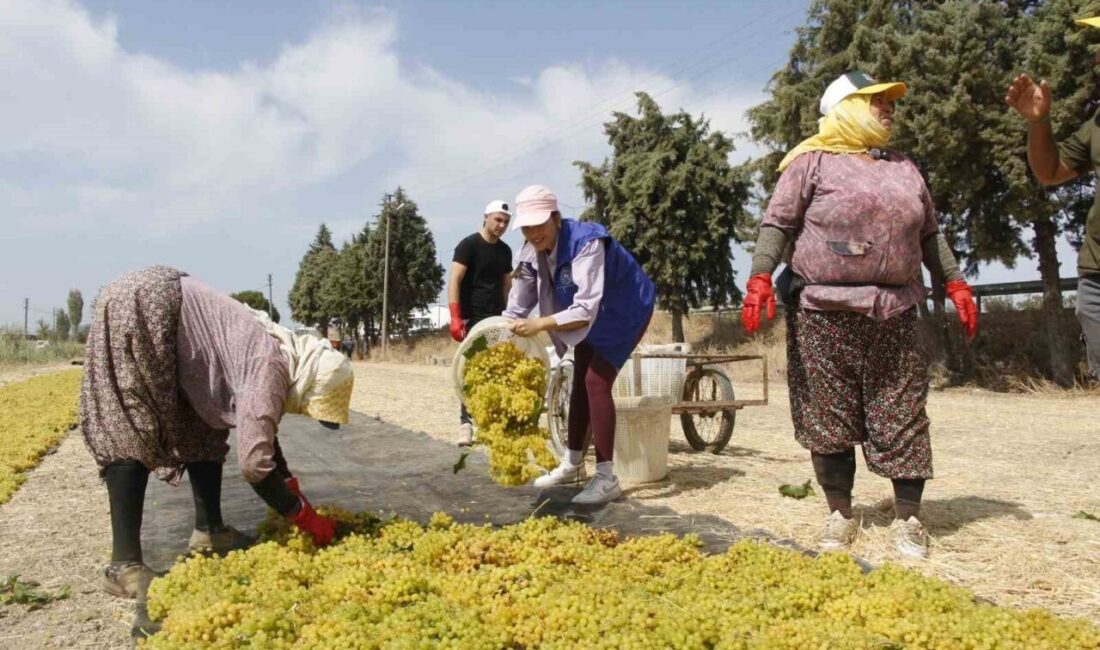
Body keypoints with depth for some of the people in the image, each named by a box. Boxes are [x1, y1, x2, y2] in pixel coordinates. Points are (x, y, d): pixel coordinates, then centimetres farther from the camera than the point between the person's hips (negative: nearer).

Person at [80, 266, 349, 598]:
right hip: (140, 308, -10)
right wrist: (307, 517, -14)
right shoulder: (271, 366, -21)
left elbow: (260, 432, 21)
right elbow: (253, 462, -25)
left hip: (157, 307, 10)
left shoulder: (275, 355, 7)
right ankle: (123, 565, -11)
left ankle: (209, 529, 15)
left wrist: (294, 493, 19)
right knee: (131, 431, -12)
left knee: (201, 424, 9)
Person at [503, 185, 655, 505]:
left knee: (597, 381, -17)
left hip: (625, 311, -8)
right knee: (580, 382, 12)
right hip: (589, 316, 8)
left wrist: (540, 325, -53)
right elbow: (516, 308, -7)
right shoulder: (531, 253, -13)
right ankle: (572, 463, 28)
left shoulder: (586, 243, -36)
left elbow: (587, 309, -44)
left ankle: (606, 477, -10)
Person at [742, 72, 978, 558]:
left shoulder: (904, 169, 21)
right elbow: (778, 223, -5)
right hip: (824, 313, -4)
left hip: (893, 315, 5)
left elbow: (929, 235, 24)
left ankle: (907, 519, 13)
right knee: (829, 418, 1)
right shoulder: (812, 162, 3)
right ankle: (840, 515, 14)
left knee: (902, 417, 3)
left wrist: (956, 284, 16)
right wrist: (760, 278, -18)